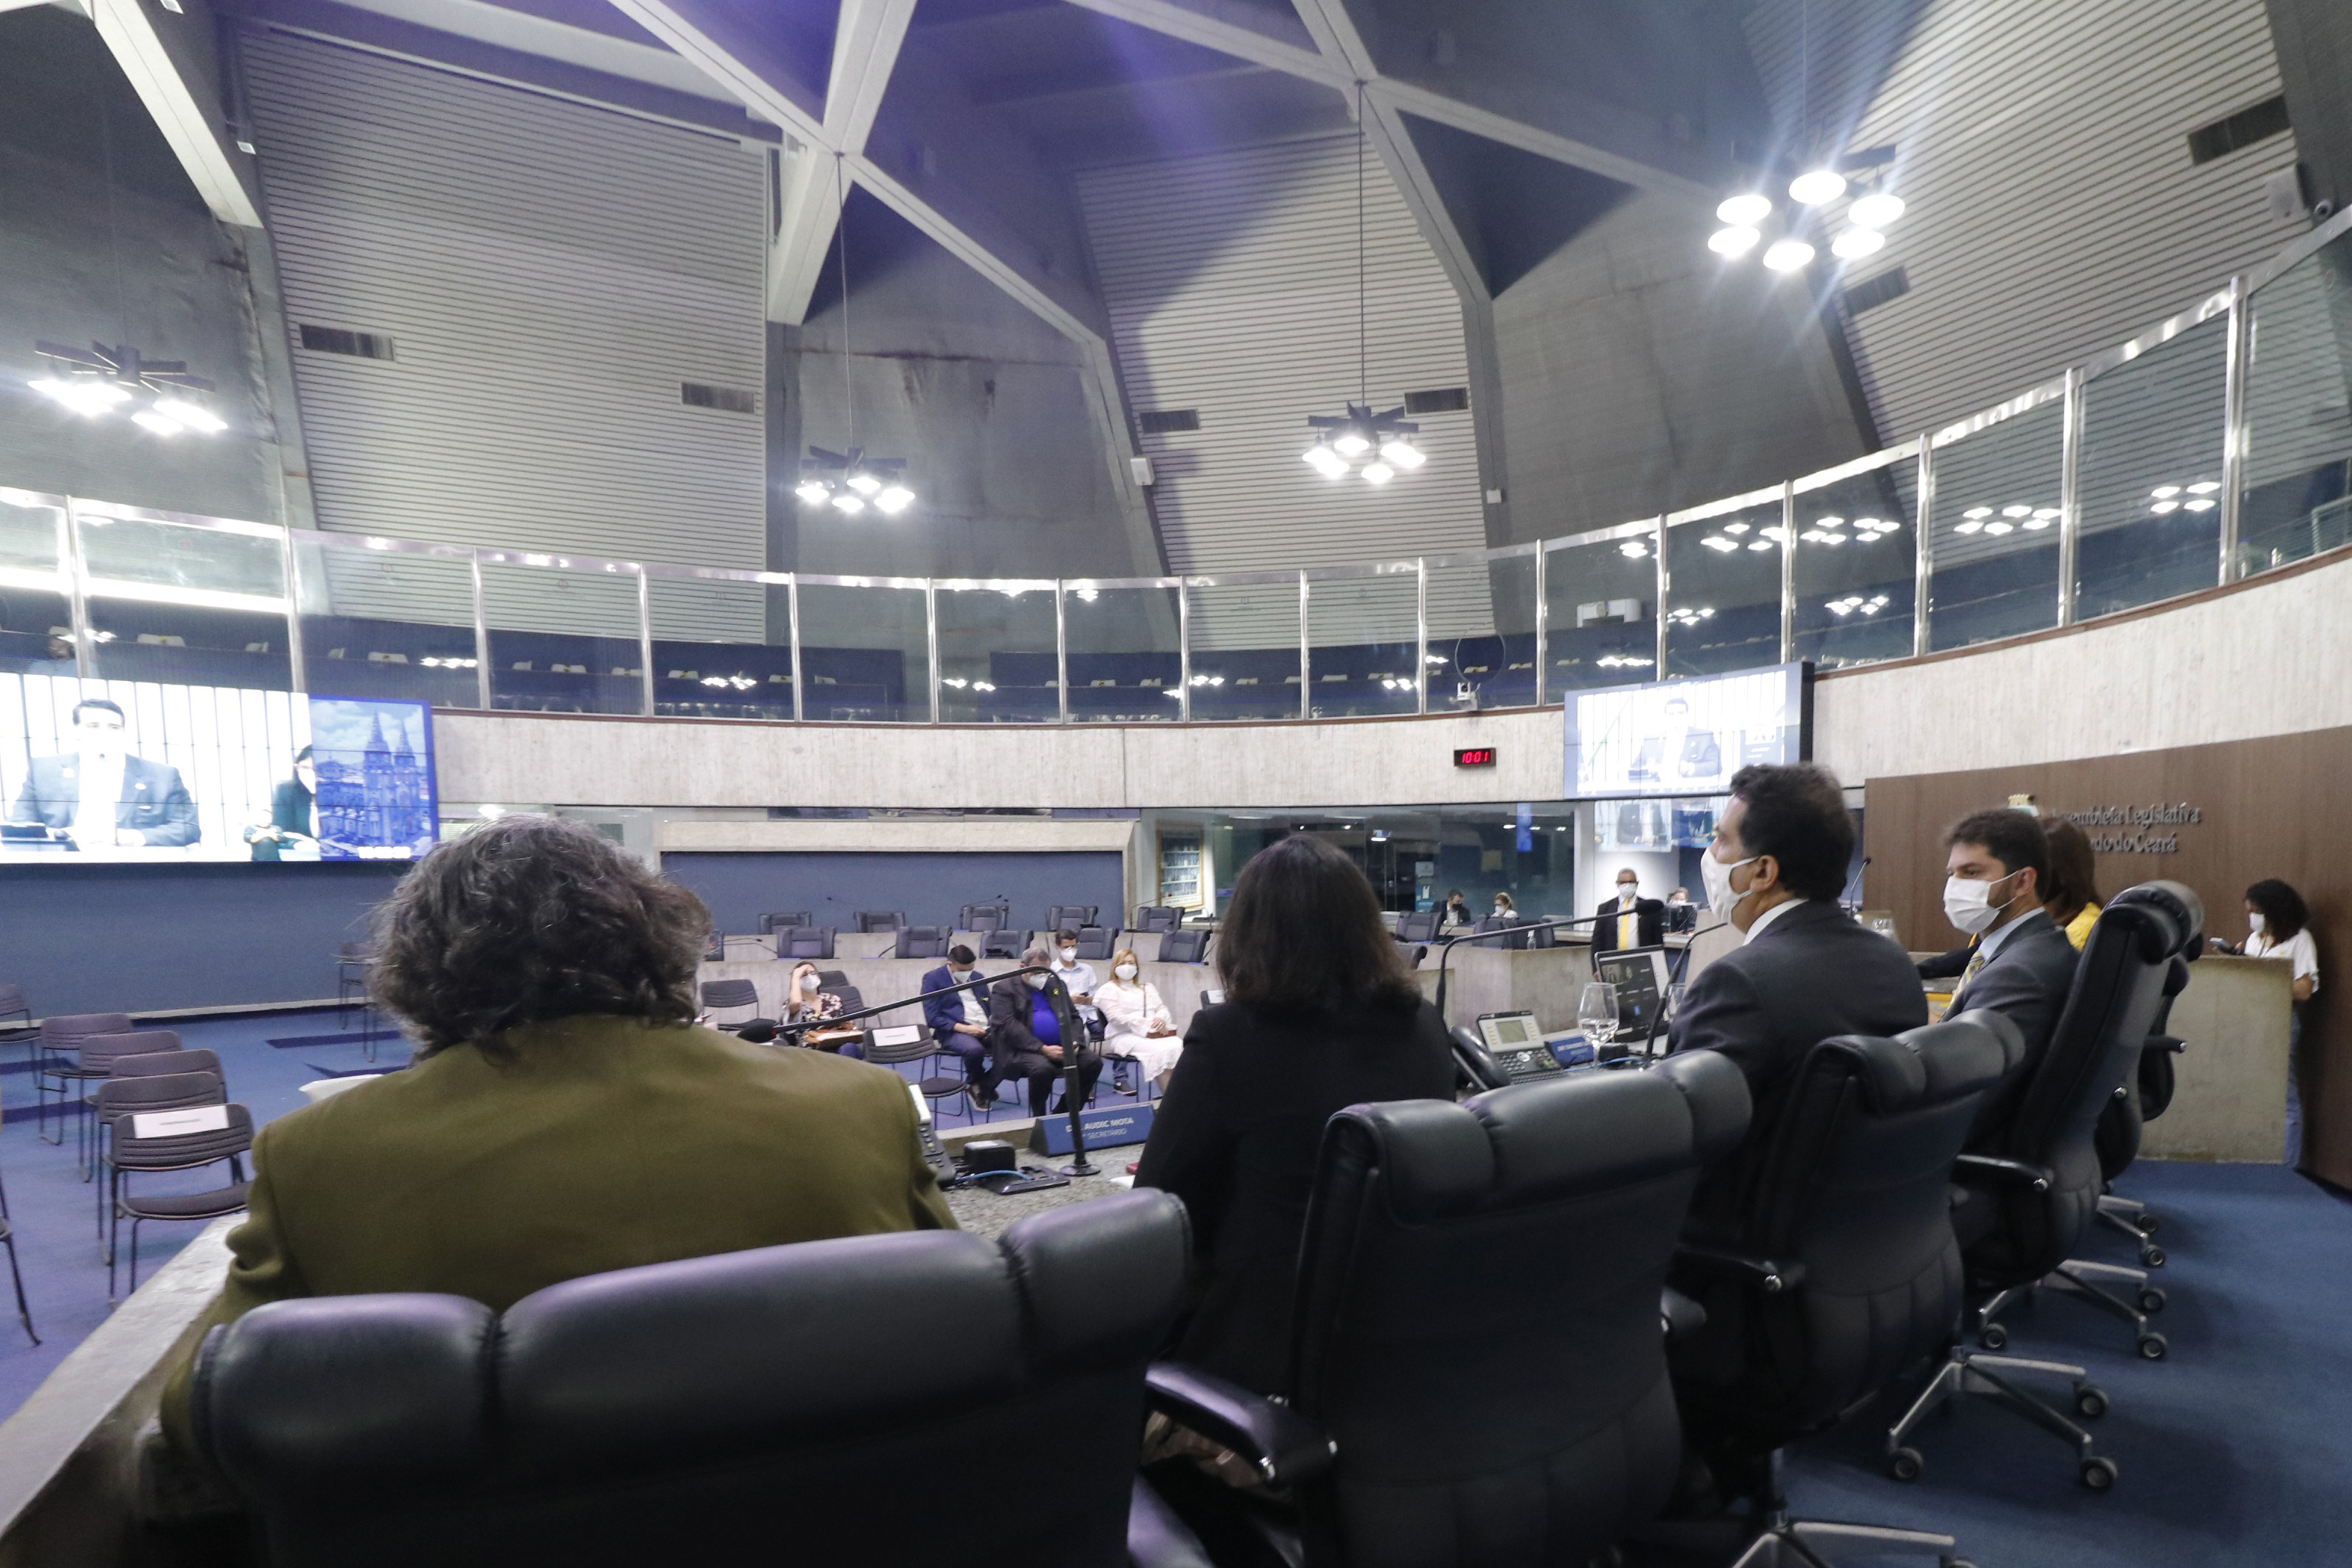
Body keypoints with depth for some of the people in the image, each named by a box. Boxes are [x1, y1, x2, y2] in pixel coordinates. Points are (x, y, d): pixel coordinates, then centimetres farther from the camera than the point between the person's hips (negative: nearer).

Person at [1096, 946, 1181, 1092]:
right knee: (1161, 1050, -35)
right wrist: (1146, 1025, -17)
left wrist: (1161, 1020, -6)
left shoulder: (1148, 988, 31)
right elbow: (1117, 1017, -6)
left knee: (1179, 1045, -30)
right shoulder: (1108, 990, 9)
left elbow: (1163, 1009, 20)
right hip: (1123, 1036, -5)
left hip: (1155, 1034, 5)